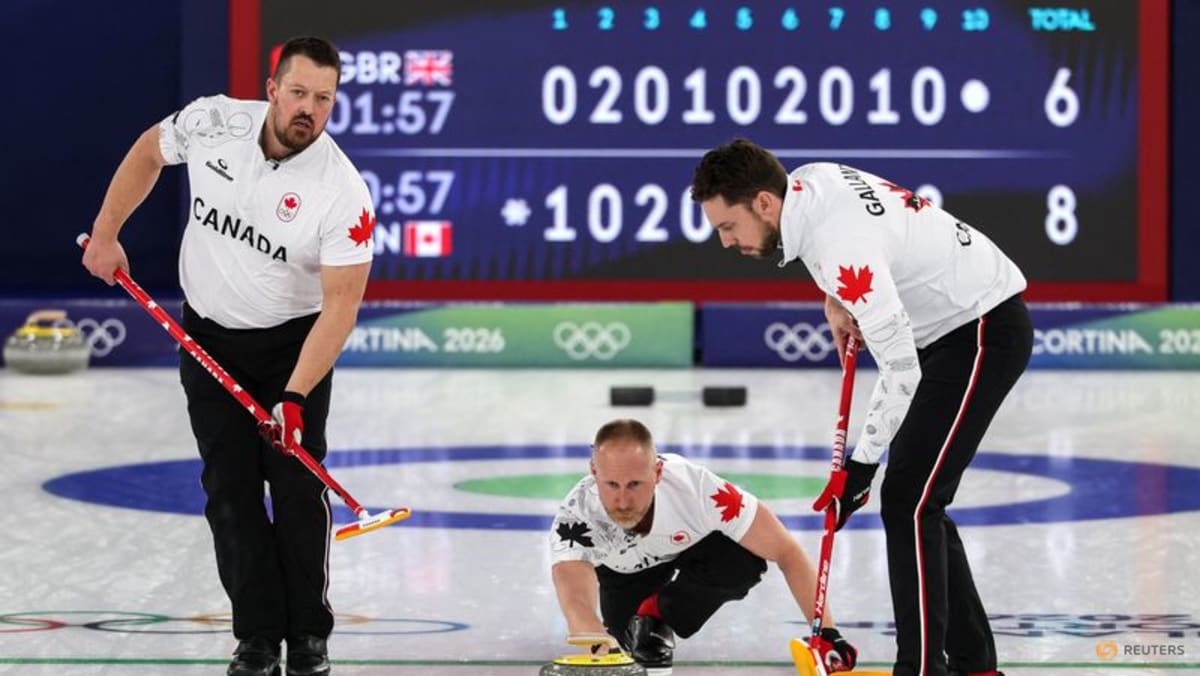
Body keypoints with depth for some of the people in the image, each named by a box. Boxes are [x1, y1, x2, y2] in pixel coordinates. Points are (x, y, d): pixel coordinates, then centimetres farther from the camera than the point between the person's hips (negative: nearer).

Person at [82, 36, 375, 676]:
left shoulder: (343, 192, -25)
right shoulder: (212, 123, -15)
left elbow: (341, 304, -25)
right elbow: (148, 152, 7)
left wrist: (295, 396, -32)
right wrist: (106, 232, 4)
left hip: (293, 342, -3)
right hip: (208, 336, 3)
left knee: (296, 485, -8)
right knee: (230, 489, 1)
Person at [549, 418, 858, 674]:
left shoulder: (694, 485, -41)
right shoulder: (574, 520, -41)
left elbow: (787, 553, -33)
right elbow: (577, 606, -56)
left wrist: (826, 633, -39)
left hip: (692, 548, -2)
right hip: (624, 571, 2)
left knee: (743, 560, -31)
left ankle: (658, 614, -5)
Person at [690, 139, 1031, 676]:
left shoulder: (841, 245, -30)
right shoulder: (806, 181, -3)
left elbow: (900, 369, -26)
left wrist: (862, 463, -19)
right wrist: (835, 300, 10)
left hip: (985, 330, -10)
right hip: (954, 324, 10)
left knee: (907, 501, -15)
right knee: (919, 503, 10)